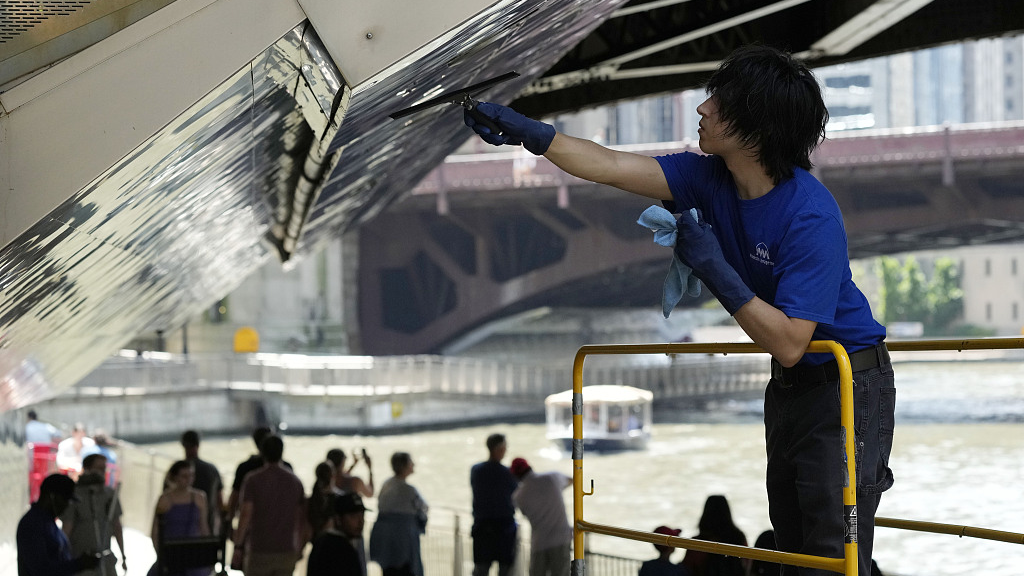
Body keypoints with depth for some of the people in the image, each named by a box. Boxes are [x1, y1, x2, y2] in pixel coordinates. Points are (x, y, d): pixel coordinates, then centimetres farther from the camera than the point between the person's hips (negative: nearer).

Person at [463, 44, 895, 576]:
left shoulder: (812, 218, -28)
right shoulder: (712, 177, -6)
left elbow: (788, 344, -30)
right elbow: (614, 168, -2)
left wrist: (713, 268, -31)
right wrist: (527, 133, -4)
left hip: (846, 387, -8)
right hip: (788, 387, 8)